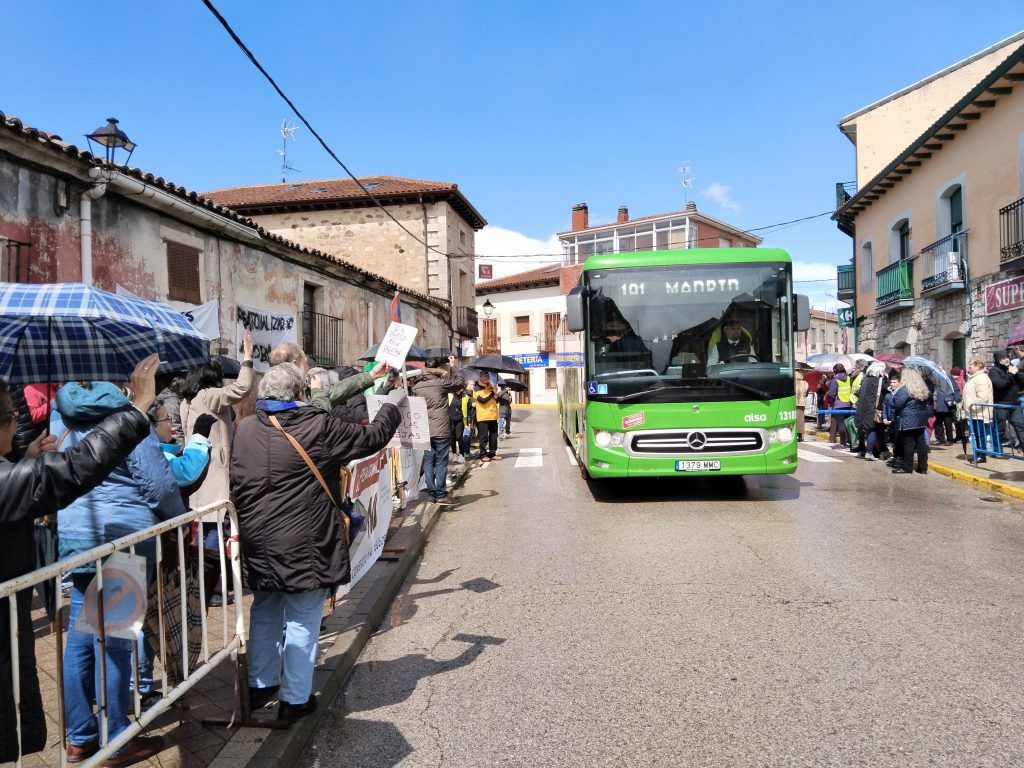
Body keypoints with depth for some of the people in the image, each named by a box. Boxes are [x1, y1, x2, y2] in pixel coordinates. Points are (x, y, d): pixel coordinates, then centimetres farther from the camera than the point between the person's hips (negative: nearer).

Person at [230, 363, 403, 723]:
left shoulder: (246, 428, 0)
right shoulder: (319, 426, -16)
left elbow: (236, 485, 12)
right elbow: (372, 437, -6)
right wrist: (392, 405, 9)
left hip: (258, 543, 6)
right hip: (304, 544, -6)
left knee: (264, 613, 23)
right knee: (302, 621, 8)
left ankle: (260, 685, 38)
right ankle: (294, 699, 19)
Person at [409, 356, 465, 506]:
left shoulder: (416, 385, 5)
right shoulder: (441, 382, -10)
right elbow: (461, 382, 1)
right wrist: (452, 368, 11)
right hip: (441, 430, -5)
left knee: (428, 463, 9)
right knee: (441, 463, 1)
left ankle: (431, 494, 13)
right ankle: (441, 495, 4)